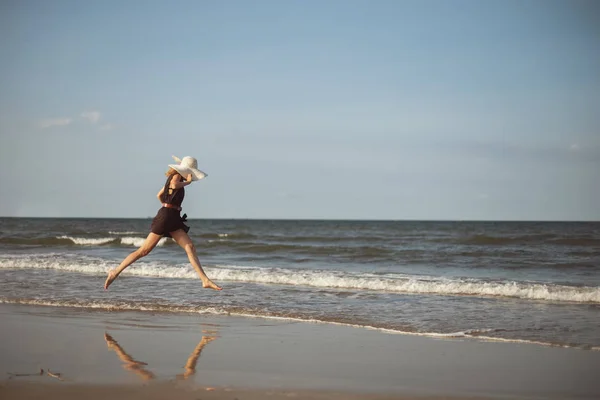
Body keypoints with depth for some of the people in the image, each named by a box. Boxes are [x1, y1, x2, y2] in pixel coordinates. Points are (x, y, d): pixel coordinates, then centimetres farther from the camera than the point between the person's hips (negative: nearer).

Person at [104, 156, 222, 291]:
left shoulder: (173, 177, 19)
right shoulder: (176, 177, -7)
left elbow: (159, 195, 28)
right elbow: (174, 186, -32)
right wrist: (188, 182, -15)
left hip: (173, 219, 9)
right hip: (165, 217, -9)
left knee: (190, 247, -4)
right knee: (144, 250, -6)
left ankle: (205, 280, -11)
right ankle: (115, 272, 2)